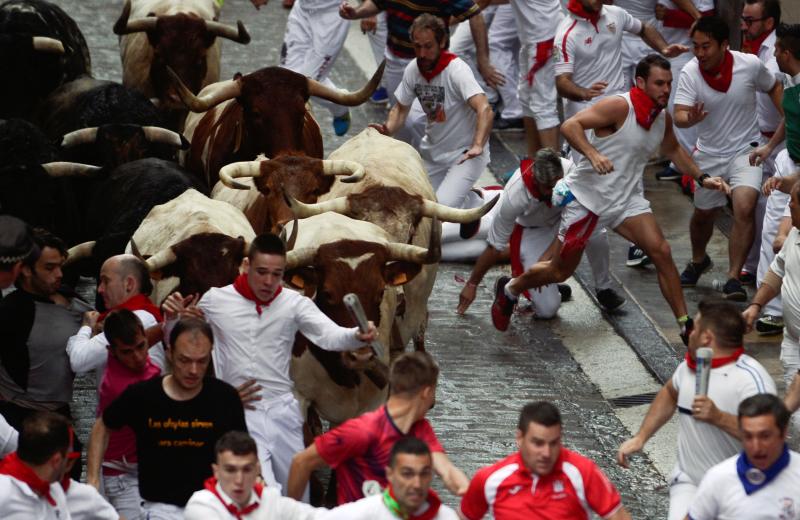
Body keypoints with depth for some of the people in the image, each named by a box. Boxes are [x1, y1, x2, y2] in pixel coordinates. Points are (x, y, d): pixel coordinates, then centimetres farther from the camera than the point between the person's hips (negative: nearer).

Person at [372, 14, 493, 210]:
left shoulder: (457, 69, -22)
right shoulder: (413, 69, -4)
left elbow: (485, 110, -34)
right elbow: (401, 108, 10)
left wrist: (477, 146, -49)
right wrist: (388, 129, -12)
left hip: (464, 153, -7)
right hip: (432, 152, 7)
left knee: (443, 206, -24)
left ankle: (474, 201, 6)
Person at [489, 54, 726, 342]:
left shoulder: (663, 119, 3)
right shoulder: (619, 107, -21)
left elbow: (672, 150, 25)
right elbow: (570, 126, -29)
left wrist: (702, 178, 17)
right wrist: (593, 154, -43)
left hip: (627, 198, 6)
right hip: (586, 196, -5)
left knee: (661, 253, -14)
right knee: (560, 270, 6)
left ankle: (686, 327, -9)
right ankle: (509, 290, 35)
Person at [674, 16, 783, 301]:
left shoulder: (750, 64, -16)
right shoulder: (690, 73, -17)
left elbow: (774, 87, 5)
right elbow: (679, 115, -26)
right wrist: (690, 119, -49)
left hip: (745, 150, -2)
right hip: (709, 154, 2)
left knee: (744, 208, -24)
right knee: (703, 214, 18)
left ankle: (733, 279, -17)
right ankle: (698, 261, 50)